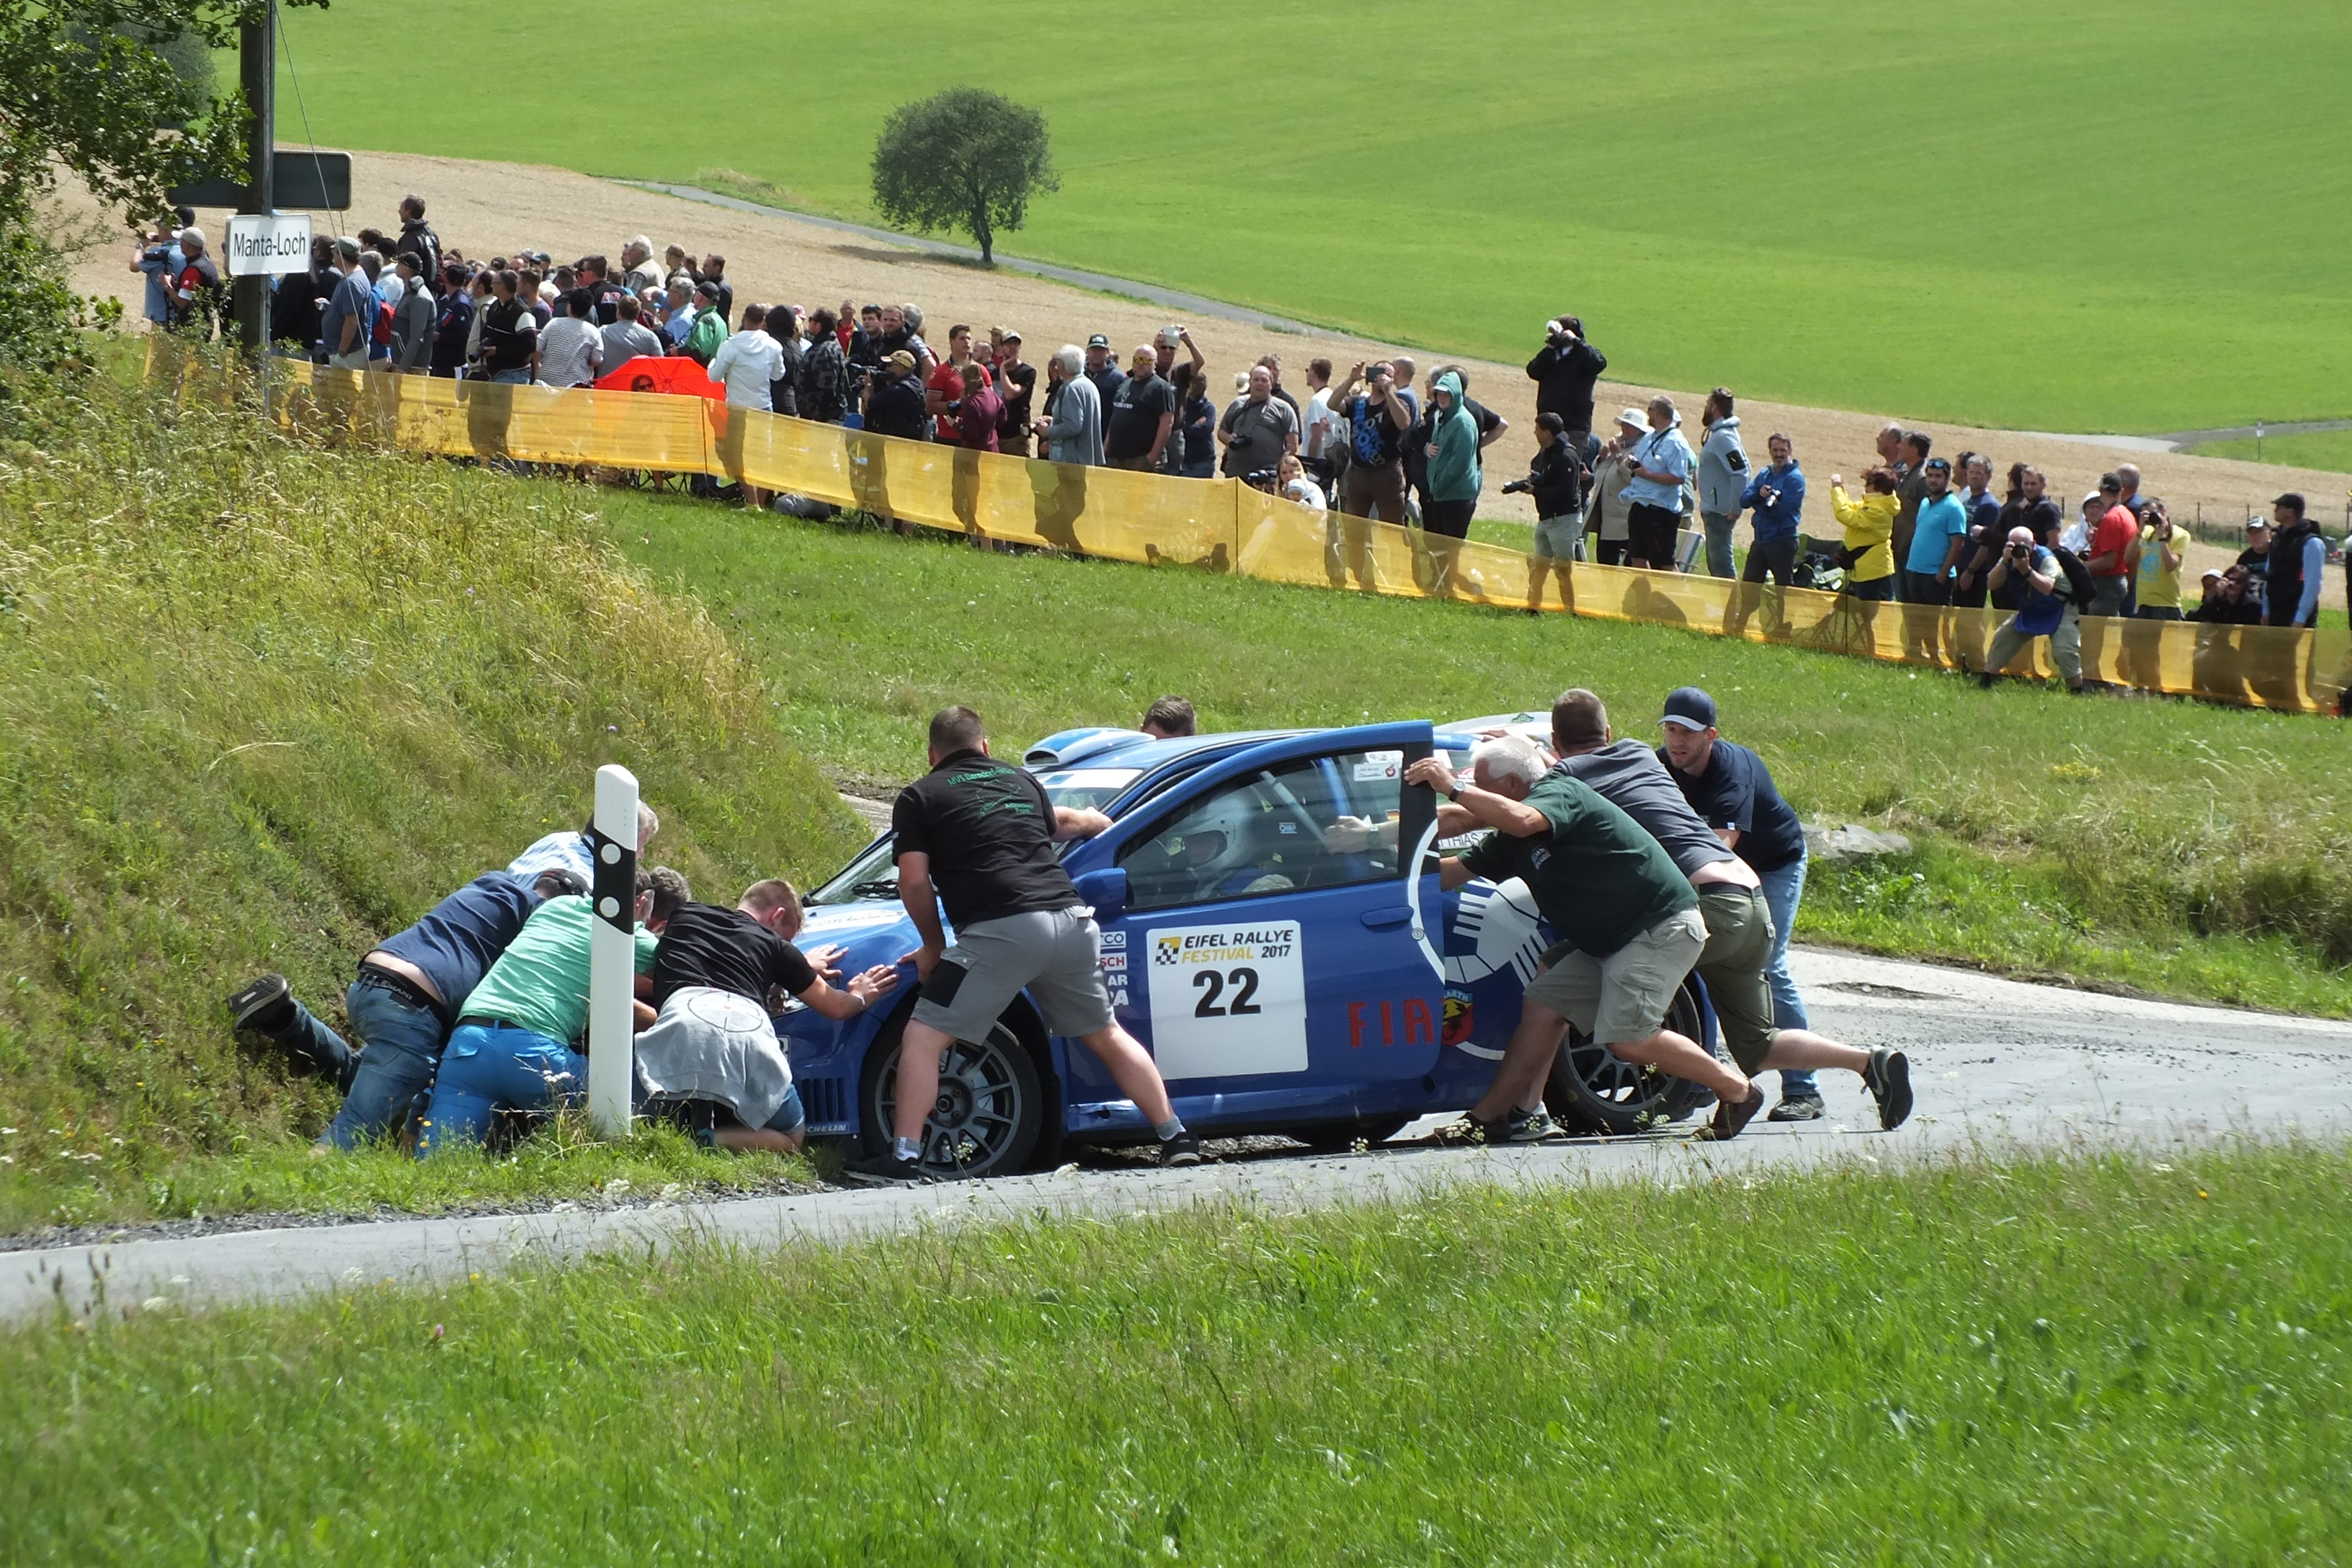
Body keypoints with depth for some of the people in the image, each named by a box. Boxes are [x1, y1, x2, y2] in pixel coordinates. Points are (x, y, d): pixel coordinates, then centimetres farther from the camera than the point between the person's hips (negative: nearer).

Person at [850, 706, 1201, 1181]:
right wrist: (1100, 822, 65)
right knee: (1106, 1035, 23)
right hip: (1071, 921, 5)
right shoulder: (1019, 779, 24)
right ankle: (1176, 1139, 23)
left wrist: (933, 946, 17)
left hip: (1001, 931, -5)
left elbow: (914, 882, 2)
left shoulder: (920, 798, 9)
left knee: (923, 1038, 2)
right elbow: (1060, 823, 43)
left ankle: (903, 1156, -8)